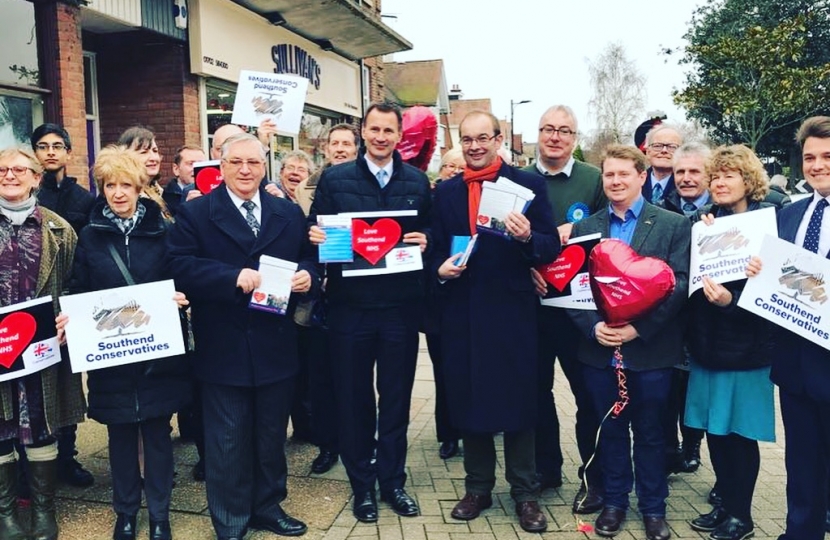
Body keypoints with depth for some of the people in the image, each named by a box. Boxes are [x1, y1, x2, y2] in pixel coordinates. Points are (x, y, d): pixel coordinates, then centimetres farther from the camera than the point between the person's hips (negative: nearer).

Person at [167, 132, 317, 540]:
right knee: (227, 442, 8)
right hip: (224, 350, -3)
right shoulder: (195, 213, -3)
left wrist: (308, 276, -13)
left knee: (272, 434, 18)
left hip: (276, 347, 4)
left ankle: (268, 506, 37)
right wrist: (233, 277, -25)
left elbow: (308, 260, 10)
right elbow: (179, 266, -14)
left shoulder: (290, 214, 9)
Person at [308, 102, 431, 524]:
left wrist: (425, 240, -11)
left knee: (396, 397, 11)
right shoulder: (334, 179, 2)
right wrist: (314, 235, -18)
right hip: (350, 306, -1)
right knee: (354, 397, 10)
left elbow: (430, 232, 10)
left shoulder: (418, 181, 7)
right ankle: (362, 484, 26)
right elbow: (315, 231, 3)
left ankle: (392, 481, 28)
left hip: (402, 306, 1)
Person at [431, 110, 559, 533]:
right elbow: (436, 249, 11)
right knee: (468, 399, 11)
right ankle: (477, 487, 28)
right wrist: (440, 269, -10)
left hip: (512, 311, -3)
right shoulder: (446, 191, 10)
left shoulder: (527, 184, -1)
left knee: (517, 400, 6)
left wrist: (528, 237, -26)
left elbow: (551, 247, -6)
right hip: (461, 312, 3)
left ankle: (525, 494, 22)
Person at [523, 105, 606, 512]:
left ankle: (594, 475, 21)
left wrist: (575, 229, -17)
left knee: (588, 390, 6)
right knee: (537, 387, 14)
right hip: (531, 301, 3)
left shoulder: (594, 179, -1)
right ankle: (546, 467, 31)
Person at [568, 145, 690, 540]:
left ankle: (653, 507, 28)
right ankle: (614, 501, 30)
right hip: (599, 349, 2)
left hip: (651, 350, -2)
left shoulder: (674, 225, -2)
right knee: (610, 430, 14)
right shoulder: (584, 228, 7)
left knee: (650, 432, 11)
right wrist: (593, 327, -13)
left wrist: (638, 327, -17)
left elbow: (679, 284, -9)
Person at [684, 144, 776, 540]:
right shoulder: (705, 221, 8)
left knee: (740, 432, 4)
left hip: (747, 344, -5)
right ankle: (726, 504, 29)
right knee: (715, 429, 12)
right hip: (708, 342, 5)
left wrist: (732, 300, -27)